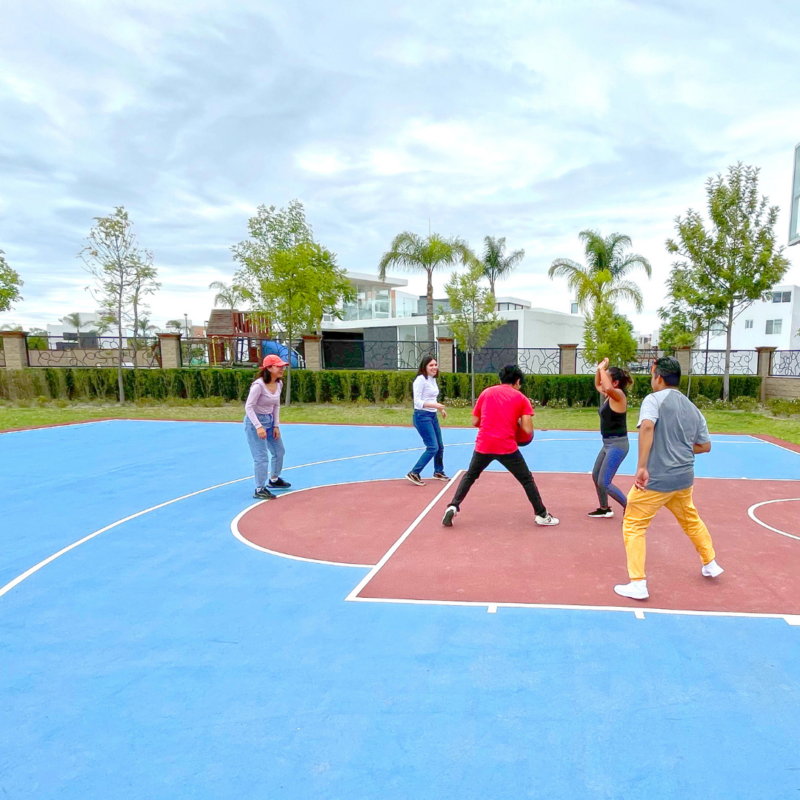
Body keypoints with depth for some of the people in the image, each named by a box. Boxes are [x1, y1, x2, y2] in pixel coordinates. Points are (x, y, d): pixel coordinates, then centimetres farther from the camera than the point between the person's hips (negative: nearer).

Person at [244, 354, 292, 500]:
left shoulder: (279, 384, 0)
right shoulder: (259, 385, -23)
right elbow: (248, 407, -24)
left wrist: (276, 425, 4)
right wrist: (258, 427, -30)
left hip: (270, 421, 9)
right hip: (255, 422, -9)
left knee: (279, 451, 19)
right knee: (261, 457, -9)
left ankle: (274, 480, 41)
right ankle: (259, 490, 4)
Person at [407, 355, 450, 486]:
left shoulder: (433, 379, 12)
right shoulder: (421, 380, -15)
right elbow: (417, 401, -21)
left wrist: (441, 409, 14)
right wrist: (434, 405, -30)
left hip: (433, 416, 9)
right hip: (422, 416, -9)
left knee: (440, 446, 16)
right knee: (432, 448, -12)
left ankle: (438, 472, 34)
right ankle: (414, 474, -5)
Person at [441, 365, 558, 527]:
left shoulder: (486, 392, 11)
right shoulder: (521, 398, 5)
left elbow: (475, 422, 13)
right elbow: (528, 431, -4)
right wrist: (517, 422, 16)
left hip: (483, 445, 2)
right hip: (507, 447, -2)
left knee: (469, 476, 23)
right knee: (527, 479, 16)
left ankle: (453, 507, 10)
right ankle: (541, 515, 21)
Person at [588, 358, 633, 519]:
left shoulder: (619, 395, -18)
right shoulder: (609, 396, 6)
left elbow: (608, 387, -42)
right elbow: (598, 385, 25)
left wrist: (603, 369, -28)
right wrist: (599, 369, 8)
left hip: (617, 444, -10)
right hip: (608, 444, 10)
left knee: (604, 483, -9)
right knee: (596, 476, 19)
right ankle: (604, 509, 33)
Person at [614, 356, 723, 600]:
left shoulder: (654, 399, -10)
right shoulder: (692, 408, 10)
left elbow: (647, 426, -29)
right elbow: (705, 445, 14)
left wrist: (642, 467, -30)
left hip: (656, 479, -7)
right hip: (684, 477, 7)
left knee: (633, 525, 3)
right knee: (691, 519, 31)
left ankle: (638, 584, 1)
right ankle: (710, 564, 48)